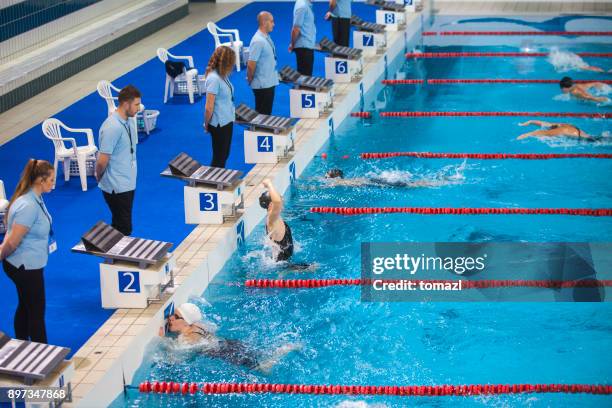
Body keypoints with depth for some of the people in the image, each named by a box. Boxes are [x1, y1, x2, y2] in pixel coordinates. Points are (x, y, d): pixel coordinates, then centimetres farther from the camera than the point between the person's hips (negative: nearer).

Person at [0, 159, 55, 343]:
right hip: (26, 266, -9)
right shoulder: (29, 206, -29)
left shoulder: (35, 198, 2)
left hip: (27, 265, 9)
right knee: (37, 313, 2)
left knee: (25, 307, 21)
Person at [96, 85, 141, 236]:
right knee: (123, 229, -3)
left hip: (128, 184, 8)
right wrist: (99, 177, -2)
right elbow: (102, 160, -21)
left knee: (122, 226, 16)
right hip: (116, 188, -8)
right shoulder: (112, 127, -23)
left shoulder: (130, 121, 6)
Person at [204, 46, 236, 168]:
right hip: (219, 125, -9)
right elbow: (209, 107, -22)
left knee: (225, 155, 20)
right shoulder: (214, 79, -24)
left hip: (227, 121, 9)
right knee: (219, 158, 5)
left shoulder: (223, 75, 3)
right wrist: (206, 125, -8)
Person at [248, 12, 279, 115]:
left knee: (267, 113, 16)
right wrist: (250, 80, -8)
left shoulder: (266, 38, 8)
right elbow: (251, 64, -22)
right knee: (262, 114, 0)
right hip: (262, 85, -9)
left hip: (270, 83, 9)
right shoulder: (258, 41, -21)